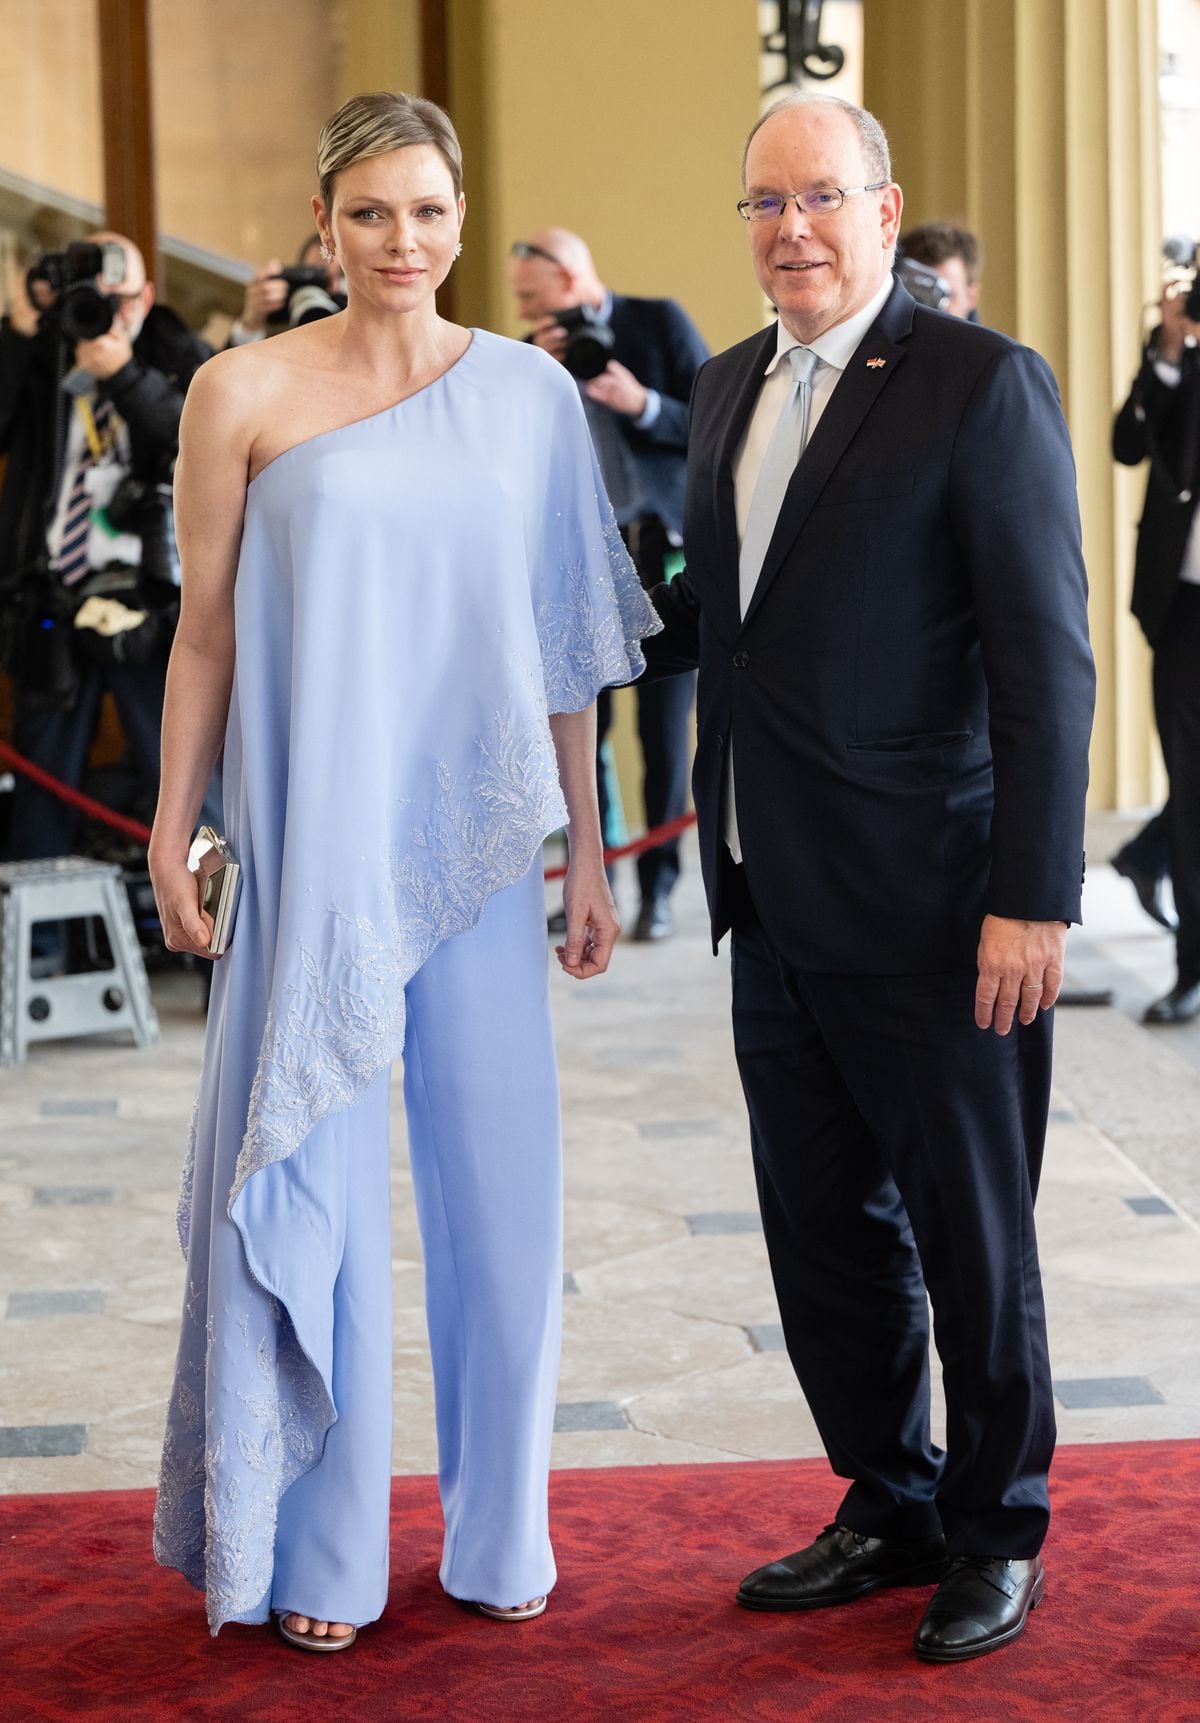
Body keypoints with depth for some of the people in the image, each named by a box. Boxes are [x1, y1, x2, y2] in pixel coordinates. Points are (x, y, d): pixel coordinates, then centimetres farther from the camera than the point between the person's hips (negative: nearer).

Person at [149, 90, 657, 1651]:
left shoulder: (529, 392, 5)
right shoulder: (246, 393, -1)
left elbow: (562, 641, 8)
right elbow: (205, 630, 3)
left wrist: (589, 850, 8)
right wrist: (172, 832, 1)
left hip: (479, 847, 2)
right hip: (314, 848, -2)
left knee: (499, 1179, 7)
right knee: (312, 1181, 3)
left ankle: (499, 1530, 23)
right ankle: (314, 1546, 18)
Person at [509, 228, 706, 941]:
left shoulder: (660, 323, -1)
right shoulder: (545, 347, 10)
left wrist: (643, 404, -18)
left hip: (664, 549, -3)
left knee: (665, 728, 0)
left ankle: (658, 888, 9)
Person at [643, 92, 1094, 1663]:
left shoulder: (983, 384, -11)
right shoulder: (730, 390, 12)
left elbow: (1045, 659, -14)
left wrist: (1034, 899, -18)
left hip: (930, 912, -7)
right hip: (777, 905, 7)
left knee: (972, 1241, 7)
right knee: (823, 1234, 15)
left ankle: (996, 1533, 26)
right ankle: (890, 1511, 32)